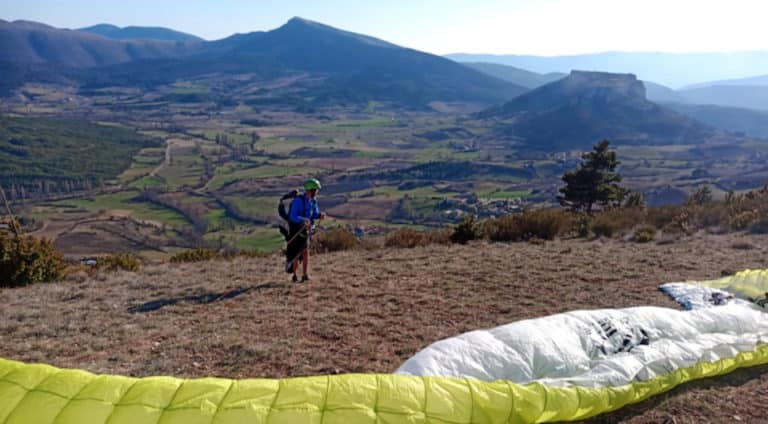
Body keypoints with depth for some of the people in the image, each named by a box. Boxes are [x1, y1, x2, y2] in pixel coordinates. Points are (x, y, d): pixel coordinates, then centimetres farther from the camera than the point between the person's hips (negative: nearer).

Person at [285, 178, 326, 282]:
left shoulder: (313, 200, -1)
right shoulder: (298, 200, -24)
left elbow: (315, 214, 8)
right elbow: (292, 217, -26)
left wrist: (320, 215, -15)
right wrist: (303, 220, -43)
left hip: (306, 229, 6)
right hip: (296, 230, -6)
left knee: (306, 252, -4)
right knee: (295, 253, 2)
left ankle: (305, 275, -4)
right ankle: (294, 276, 16)